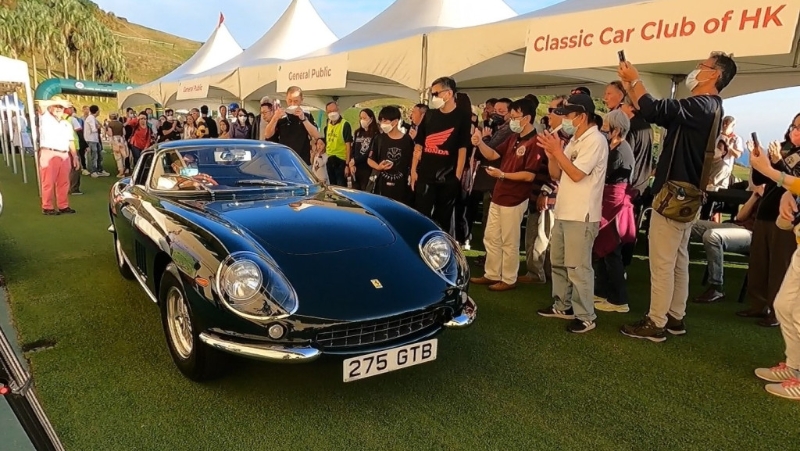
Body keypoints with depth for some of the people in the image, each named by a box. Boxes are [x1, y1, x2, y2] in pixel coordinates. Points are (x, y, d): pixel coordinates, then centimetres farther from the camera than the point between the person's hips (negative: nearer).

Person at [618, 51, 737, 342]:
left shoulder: (701, 106, -16)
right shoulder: (706, 108, 17)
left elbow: (654, 111, -28)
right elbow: (658, 112, 18)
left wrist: (635, 79, -13)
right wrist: (628, 85, 10)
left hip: (675, 193, -10)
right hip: (686, 195, 10)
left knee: (662, 263, -5)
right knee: (678, 261, 14)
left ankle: (655, 324, 2)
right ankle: (675, 318, 23)